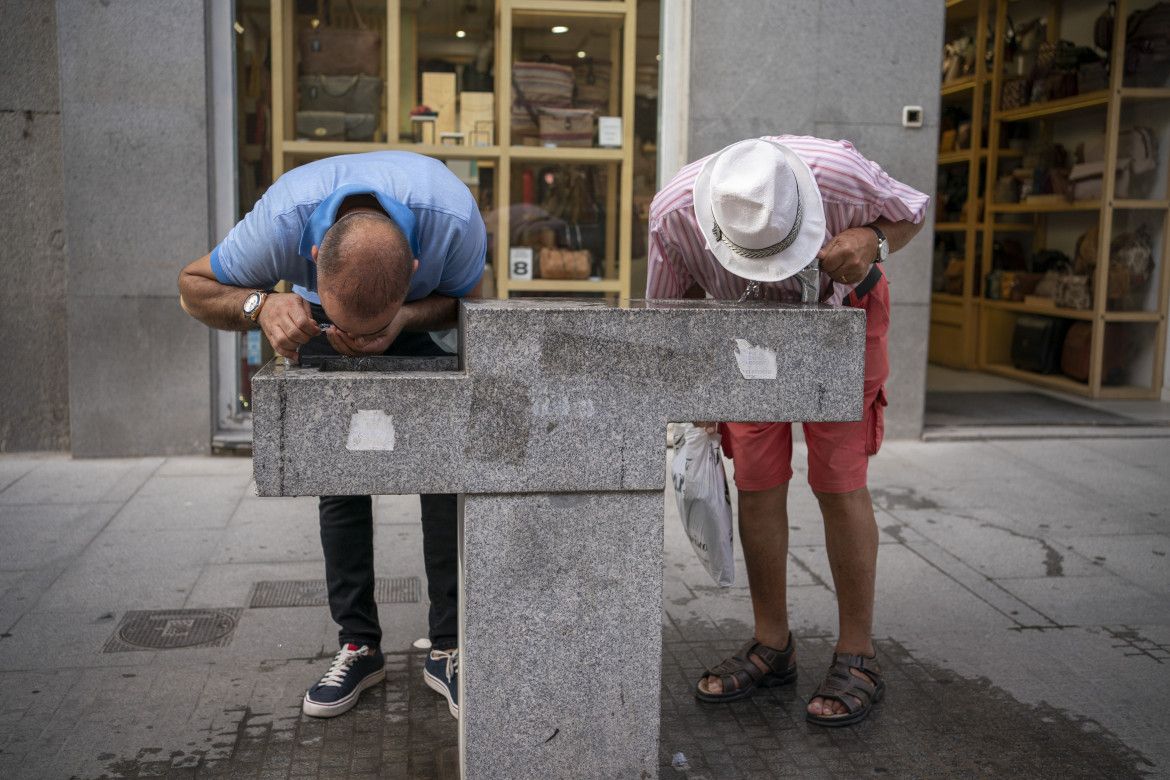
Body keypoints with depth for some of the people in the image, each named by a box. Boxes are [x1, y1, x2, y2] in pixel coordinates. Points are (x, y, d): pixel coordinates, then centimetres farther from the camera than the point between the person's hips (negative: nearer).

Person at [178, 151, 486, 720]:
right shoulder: (281, 220, -38)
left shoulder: (453, 217, -40)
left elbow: (465, 301, -17)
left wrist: (404, 320, -38)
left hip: (423, 322, 0)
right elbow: (194, 286, -19)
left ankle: (449, 649, -2)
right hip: (316, 323, 1)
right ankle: (358, 645, 6)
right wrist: (260, 305, -41)